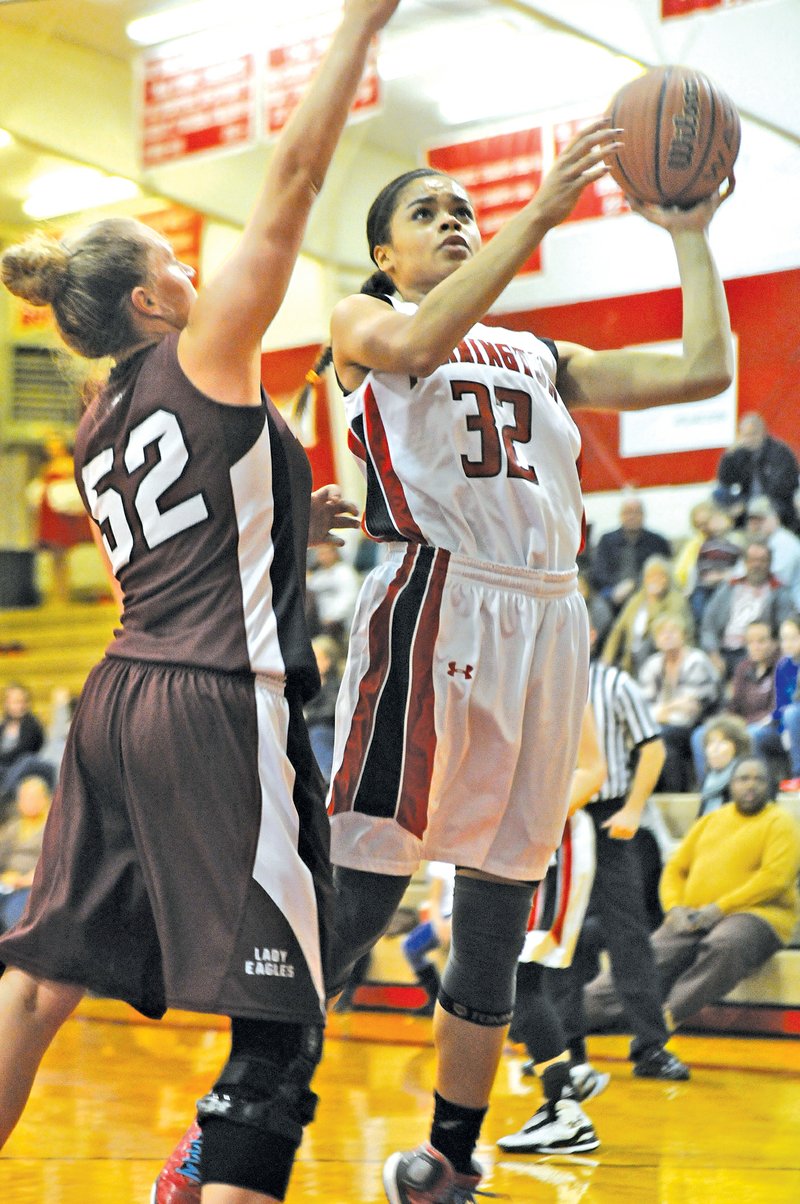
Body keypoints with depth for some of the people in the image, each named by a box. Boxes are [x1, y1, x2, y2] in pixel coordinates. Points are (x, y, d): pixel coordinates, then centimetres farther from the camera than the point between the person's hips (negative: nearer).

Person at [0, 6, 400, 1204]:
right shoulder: (206, 353, -5)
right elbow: (293, 179, -7)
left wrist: (279, 522, 27)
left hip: (120, 701, 9)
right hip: (216, 706, -8)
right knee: (281, 1024, -6)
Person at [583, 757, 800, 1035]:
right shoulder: (711, 821, 22)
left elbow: (775, 878, -10)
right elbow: (675, 868, 21)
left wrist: (719, 909, -15)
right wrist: (675, 908, -1)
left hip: (753, 914, -5)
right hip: (693, 918, 5)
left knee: (724, 945, -39)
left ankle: (669, 1016, -38)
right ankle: (587, 1006, -30)